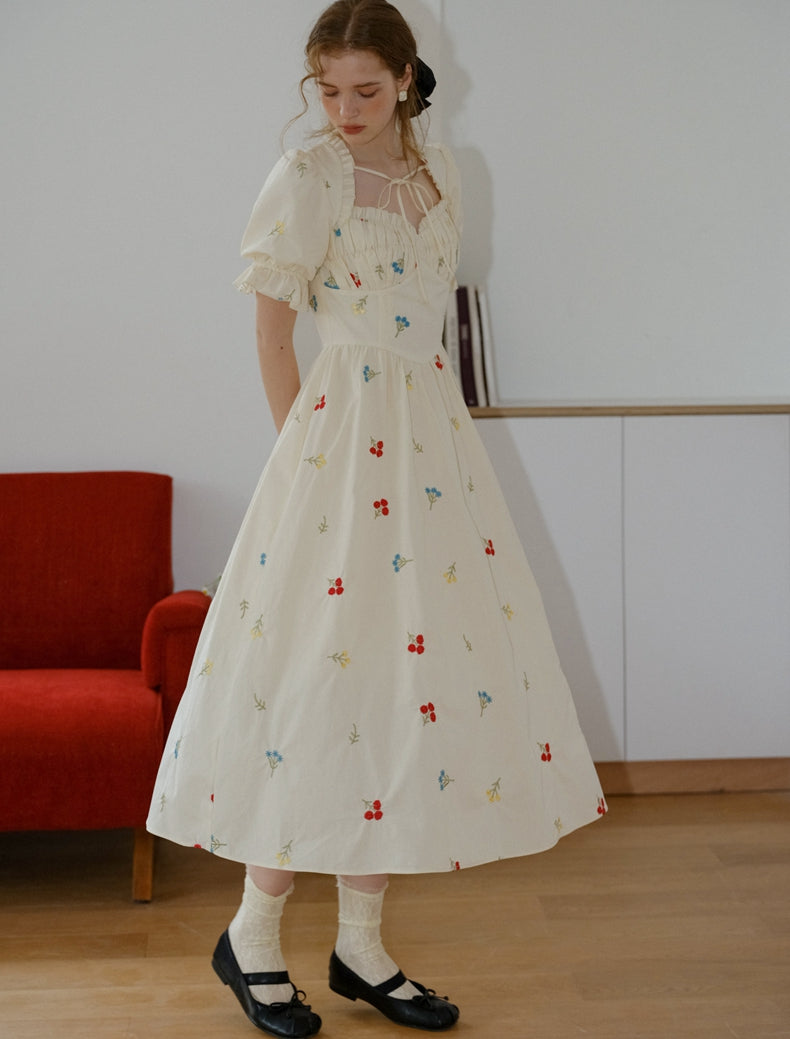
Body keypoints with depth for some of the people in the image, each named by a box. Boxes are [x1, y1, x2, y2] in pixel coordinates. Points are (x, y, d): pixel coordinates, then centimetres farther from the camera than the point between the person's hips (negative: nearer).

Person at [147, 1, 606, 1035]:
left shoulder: (439, 174, 12)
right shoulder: (306, 179, -6)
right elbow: (272, 331, -3)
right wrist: (303, 445, -2)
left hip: (434, 433, 6)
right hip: (344, 436, -6)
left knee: (404, 673, 6)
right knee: (330, 675, -5)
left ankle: (361, 947, 17)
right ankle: (252, 936, 12)